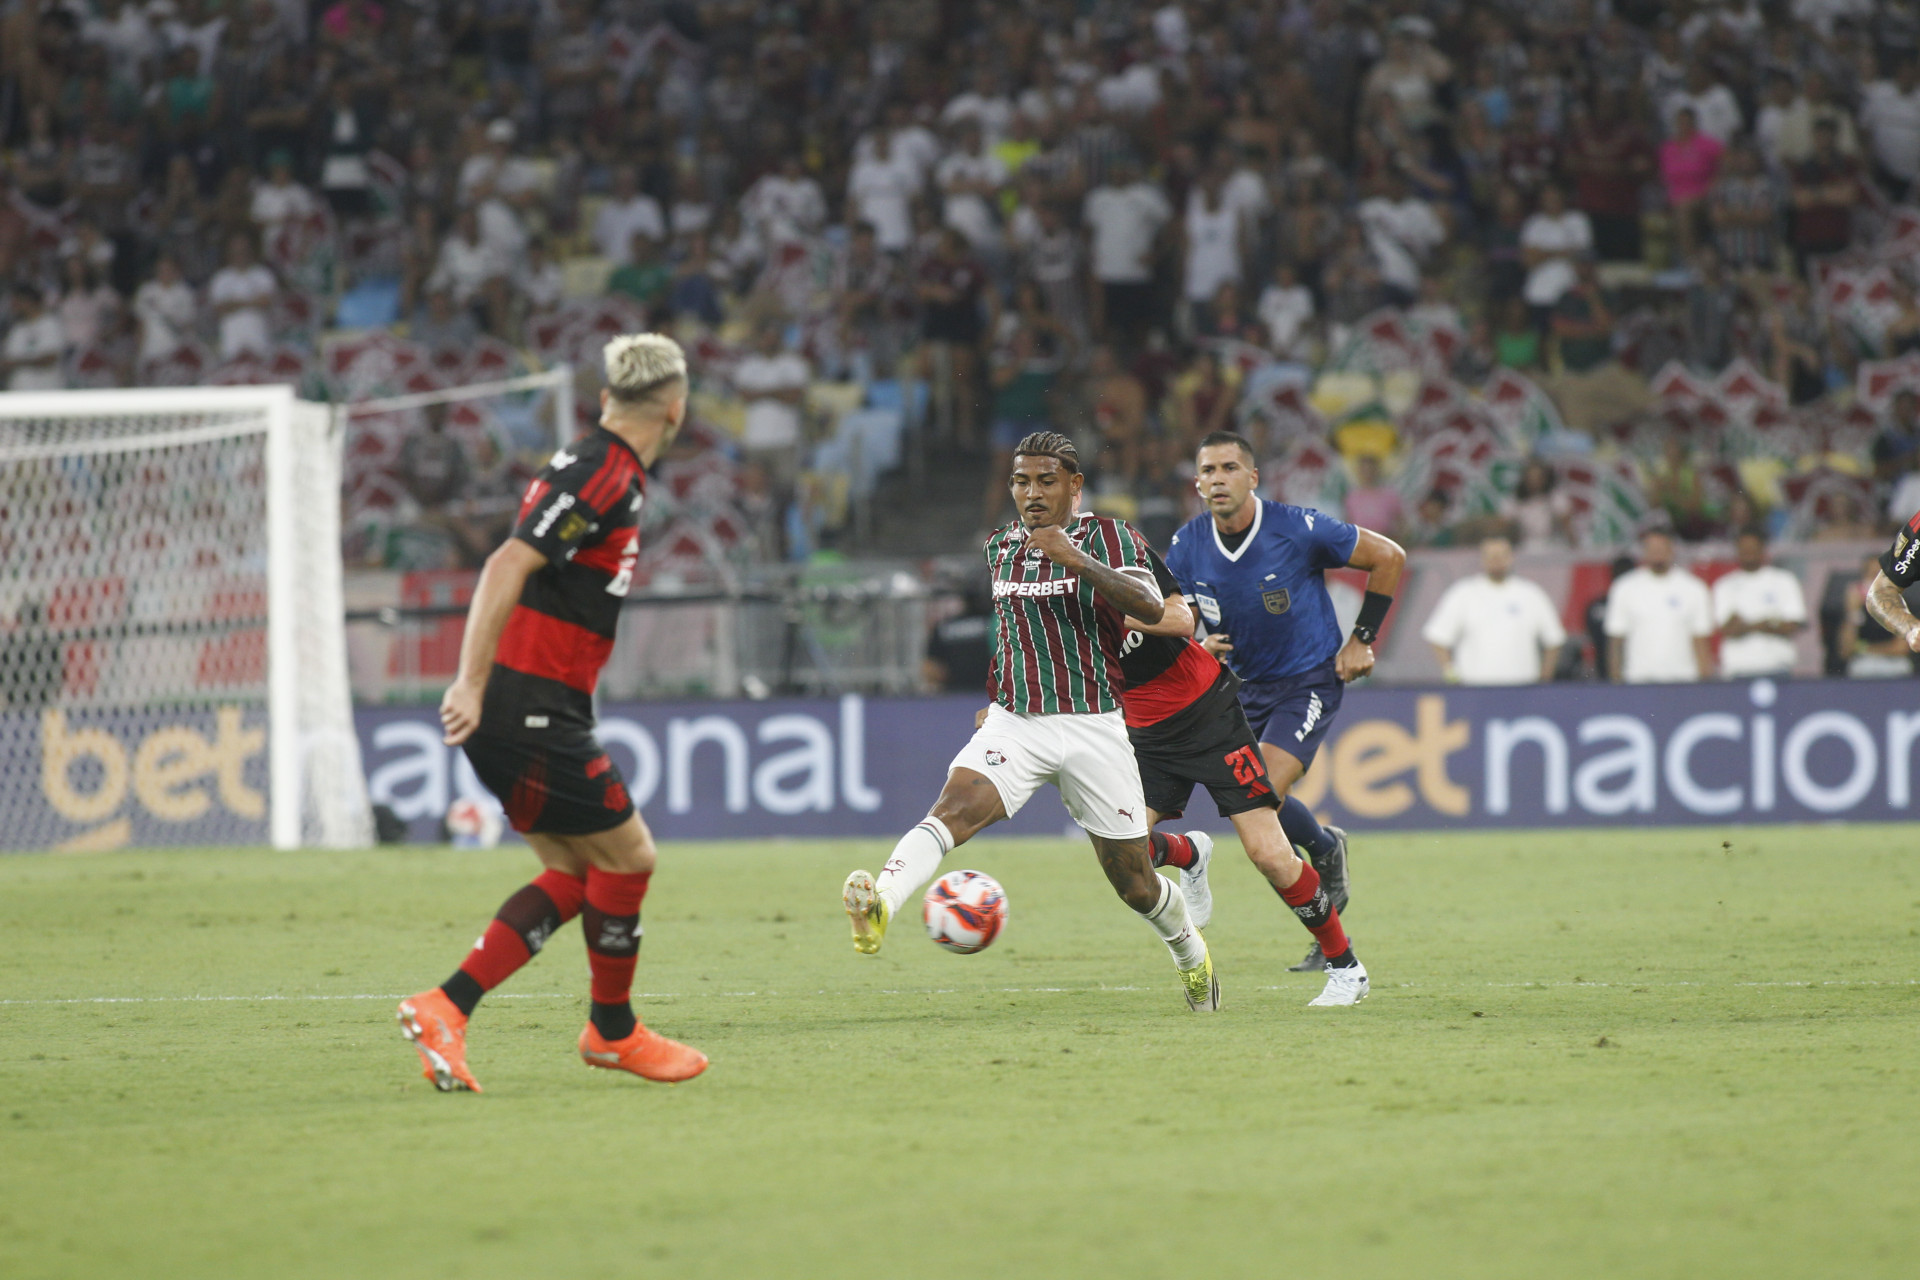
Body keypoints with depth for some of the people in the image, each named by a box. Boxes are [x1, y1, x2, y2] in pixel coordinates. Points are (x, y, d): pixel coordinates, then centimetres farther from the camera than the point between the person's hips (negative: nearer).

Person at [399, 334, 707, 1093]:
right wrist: (471, 684, -29)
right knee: (628, 857, 2)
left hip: (538, 711, 10)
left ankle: (444, 1008, 6)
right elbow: (506, 568, -25)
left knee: (577, 874, 12)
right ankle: (613, 1031, 18)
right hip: (528, 714, -10)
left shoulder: (603, 469, 15)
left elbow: (526, 575, 25)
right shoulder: (603, 476, -16)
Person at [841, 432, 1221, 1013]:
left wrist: (1077, 560, -32)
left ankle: (1190, 952, 37)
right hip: (1014, 724, 3)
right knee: (955, 808, -28)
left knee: (1135, 883, 7)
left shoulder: (1108, 537, -5)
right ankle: (880, 904, -50)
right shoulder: (1000, 547, 10)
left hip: (1093, 729, -3)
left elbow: (1150, 609, -23)